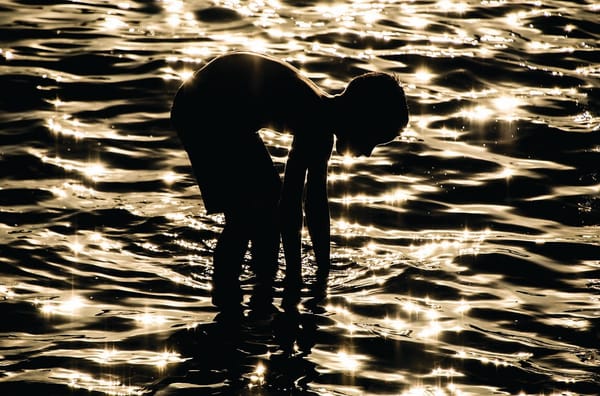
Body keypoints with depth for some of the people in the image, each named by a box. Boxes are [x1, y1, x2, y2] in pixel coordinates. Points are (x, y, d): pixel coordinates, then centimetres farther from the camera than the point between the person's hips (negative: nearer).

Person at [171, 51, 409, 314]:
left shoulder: (323, 126, 3)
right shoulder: (314, 122, -26)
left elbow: (317, 203, 13)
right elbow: (291, 203, -27)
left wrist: (323, 272, 18)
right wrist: (294, 273, -20)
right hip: (201, 112, -10)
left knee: (268, 199, 11)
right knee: (245, 212, -12)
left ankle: (263, 293, 18)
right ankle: (225, 295, 0)